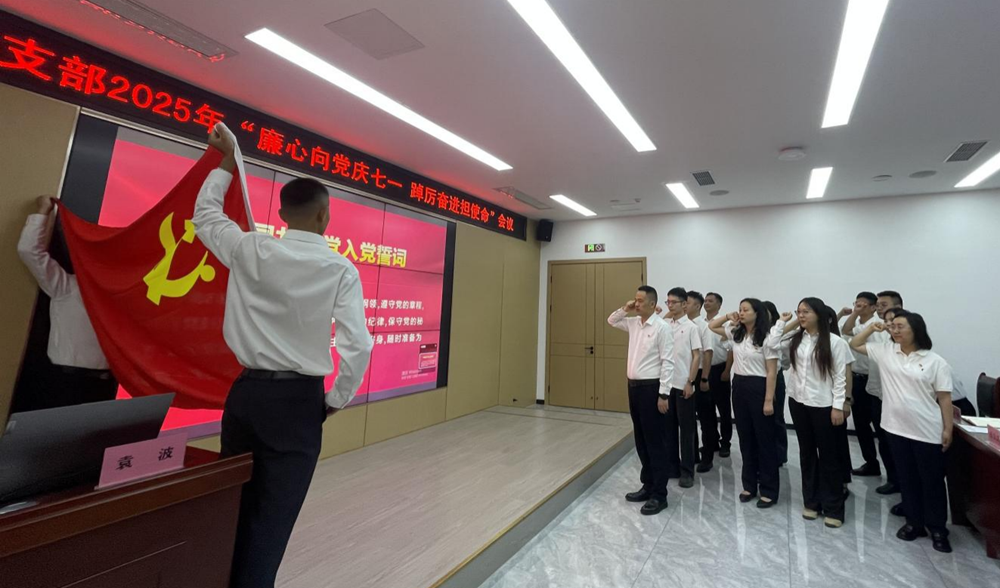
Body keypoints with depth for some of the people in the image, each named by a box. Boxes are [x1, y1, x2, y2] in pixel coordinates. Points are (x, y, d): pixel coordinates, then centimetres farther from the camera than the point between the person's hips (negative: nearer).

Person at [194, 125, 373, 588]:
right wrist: (335, 402, -1)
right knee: (274, 516, 9)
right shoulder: (340, 269, -10)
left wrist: (228, 160, 26)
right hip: (300, 400, -3)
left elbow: (205, 214, 18)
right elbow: (358, 347, -16)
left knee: (235, 506, 20)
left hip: (247, 392, 4)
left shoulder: (250, 251, -3)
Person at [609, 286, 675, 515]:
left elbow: (667, 362, -15)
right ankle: (648, 486, 28)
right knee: (641, 440, 15)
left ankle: (659, 495, 12)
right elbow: (611, 321, 26)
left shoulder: (661, 327, -13)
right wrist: (624, 309, 7)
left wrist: (663, 394, -18)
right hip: (634, 386, 8)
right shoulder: (633, 323, 8)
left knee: (655, 442, 1)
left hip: (651, 387, -8)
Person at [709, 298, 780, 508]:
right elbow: (711, 326, 18)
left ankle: (769, 490, 18)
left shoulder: (766, 338, -12)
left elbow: (771, 371, -13)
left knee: (764, 439, 5)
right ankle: (750, 485, 27)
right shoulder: (735, 333, 6)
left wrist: (768, 400, -16)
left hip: (758, 388, -6)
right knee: (745, 438, 14)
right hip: (739, 386, 6)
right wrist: (728, 317, 2)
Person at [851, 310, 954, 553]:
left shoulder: (935, 362, -7)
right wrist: (872, 328, 0)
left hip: (928, 432, -3)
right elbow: (855, 344, 11)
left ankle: (937, 529, 26)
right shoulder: (885, 351, 1)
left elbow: (944, 398, -4)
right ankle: (914, 522, 29)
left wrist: (948, 429, -6)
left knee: (932, 481, 10)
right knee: (907, 478, 15)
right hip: (897, 428, 3)